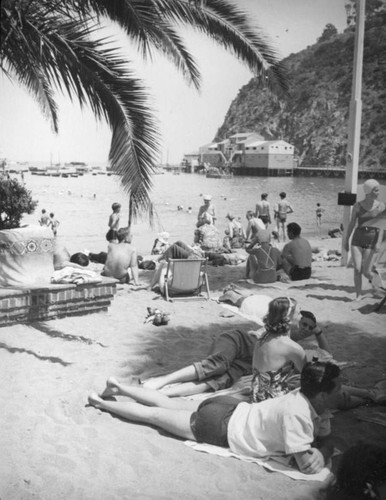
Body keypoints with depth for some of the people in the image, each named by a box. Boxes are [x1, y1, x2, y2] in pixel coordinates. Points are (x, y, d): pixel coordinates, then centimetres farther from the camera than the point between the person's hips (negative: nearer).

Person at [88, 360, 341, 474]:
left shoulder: (313, 401, -7)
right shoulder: (296, 413, -33)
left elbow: (326, 440, 5)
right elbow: (306, 464, -32)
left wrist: (322, 453, -15)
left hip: (231, 410, 7)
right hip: (220, 426, -7)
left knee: (168, 404, 23)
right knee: (155, 414, 11)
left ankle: (118, 387, 39)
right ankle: (102, 403, 29)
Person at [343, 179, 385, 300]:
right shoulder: (358, 206, 1)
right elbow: (351, 224, 7)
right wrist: (346, 241, 10)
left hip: (371, 240, -1)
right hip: (357, 239, 1)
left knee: (366, 271, -2)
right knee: (357, 269, -8)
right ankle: (358, 294, 7)